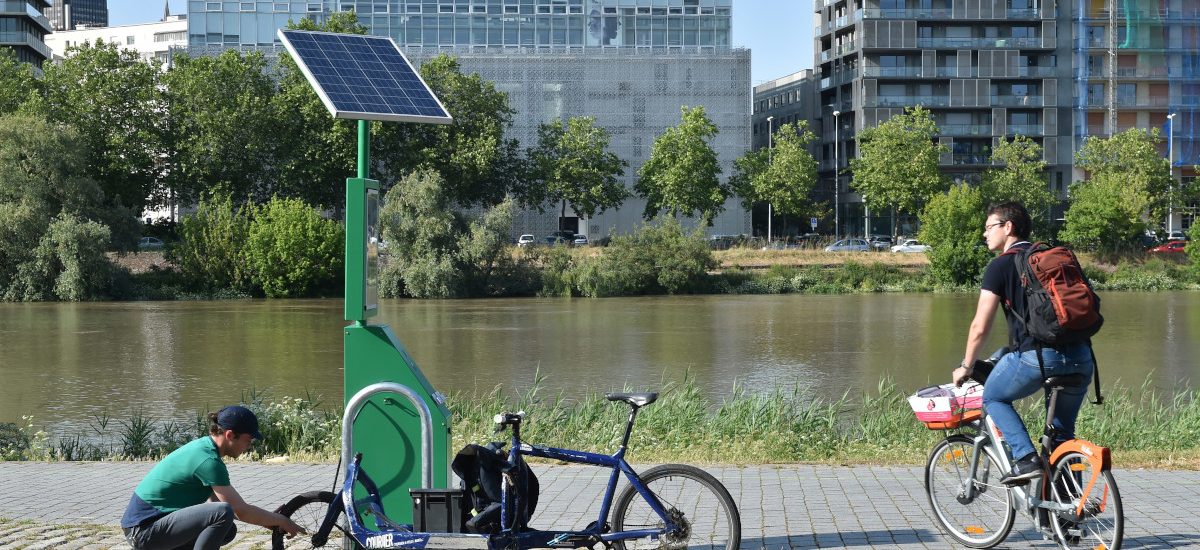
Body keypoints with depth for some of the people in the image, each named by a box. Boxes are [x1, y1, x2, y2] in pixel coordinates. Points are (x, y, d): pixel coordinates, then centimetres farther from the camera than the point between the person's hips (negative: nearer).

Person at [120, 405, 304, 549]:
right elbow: (241, 511, -17)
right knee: (223, 513, -24)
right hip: (144, 530, -10)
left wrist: (272, 521, 15)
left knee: (227, 531, 14)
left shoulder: (203, 447, 10)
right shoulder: (208, 461, -19)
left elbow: (214, 501, 18)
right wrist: (282, 521, -2)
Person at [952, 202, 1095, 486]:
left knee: (993, 397, 19)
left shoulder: (1001, 265, 4)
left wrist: (966, 366, 17)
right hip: (1081, 356, 6)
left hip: (1038, 354, -6)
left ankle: (1026, 459, 0)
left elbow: (980, 327, 2)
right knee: (1063, 431, 21)